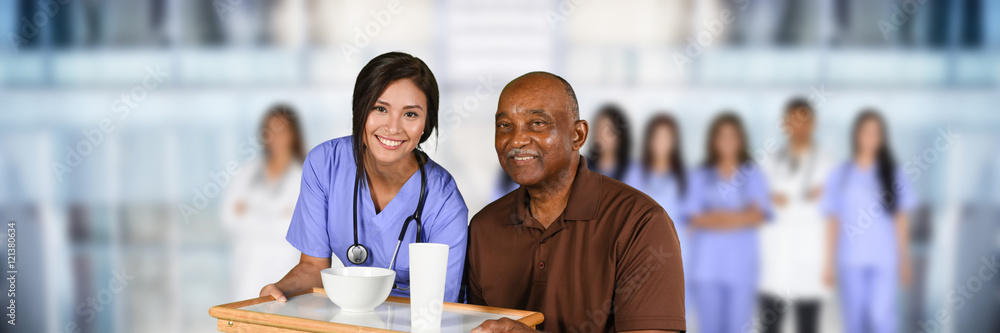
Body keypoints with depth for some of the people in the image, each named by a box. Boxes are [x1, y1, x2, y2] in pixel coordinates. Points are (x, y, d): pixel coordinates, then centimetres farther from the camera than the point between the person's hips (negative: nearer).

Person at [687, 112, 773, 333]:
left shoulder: (754, 175, 7)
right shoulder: (700, 176, 7)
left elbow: (759, 215, -4)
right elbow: (695, 218, 0)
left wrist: (714, 217, -14)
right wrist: (737, 218, -12)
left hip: (741, 265, 0)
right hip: (707, 264, 0)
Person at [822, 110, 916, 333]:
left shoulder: (892, 173, 4)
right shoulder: (840, 175, 3)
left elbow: (901, 218, 6)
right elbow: (833, 221, 4)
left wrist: (904, 260, 5)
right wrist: (830, 263, 2)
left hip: (884, 259, 0)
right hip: (851, 260, 1)